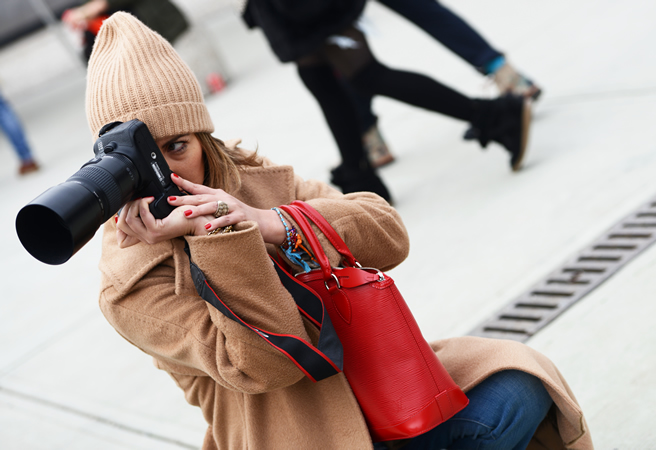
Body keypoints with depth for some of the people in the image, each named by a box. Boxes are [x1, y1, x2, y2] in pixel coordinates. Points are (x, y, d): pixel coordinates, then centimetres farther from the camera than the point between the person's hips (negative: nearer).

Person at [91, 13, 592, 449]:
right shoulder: (130, 288, -10)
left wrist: (273, 224, -23)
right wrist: (214, 238, -30)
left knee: (513, 393, -16)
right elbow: (266, 363, -21)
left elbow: (389, 235, -7)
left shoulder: (251, 182, 5)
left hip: (374, 389, 5)